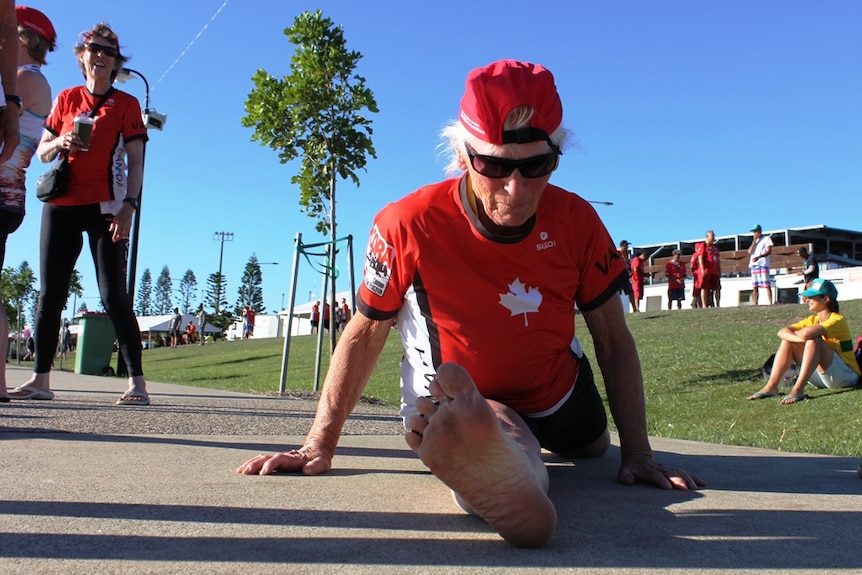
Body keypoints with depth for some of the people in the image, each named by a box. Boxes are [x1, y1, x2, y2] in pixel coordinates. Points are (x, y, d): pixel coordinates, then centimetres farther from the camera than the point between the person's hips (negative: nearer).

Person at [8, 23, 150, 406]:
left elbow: (135, 162, 2)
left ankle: (137, 382, -9)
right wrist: (61, 143, -6)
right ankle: (41, 379, 8)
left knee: (113, 295, -10)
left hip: (104, 206, -4)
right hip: (61, 205, 4)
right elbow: (42, 152, 17)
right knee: (49, 293, 2)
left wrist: (129, 206, -11)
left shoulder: (126, 104, 7)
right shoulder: (65, 99, 15)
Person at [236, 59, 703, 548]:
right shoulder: (409, 226, -26)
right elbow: (365, 335, -12)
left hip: (561, 394, 5)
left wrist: (638, 453, -9)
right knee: (527, 516, -36)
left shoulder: (577, 220, -17)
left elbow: (614, 342, -7)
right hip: (463, 400, -5)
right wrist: (320, 446, -13)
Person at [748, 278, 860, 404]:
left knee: (813, 341, -30)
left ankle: (798, 390, -37)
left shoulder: (837, 320, -16)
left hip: (847, 376, -7)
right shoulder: (812, 320, 7)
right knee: (788, 341, -5)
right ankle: (771, 387, -15)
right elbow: (782, 332, -8)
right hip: (821, 377, 7)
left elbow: (807, 333, -35)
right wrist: (802, 339, -27)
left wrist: (796, 333, -12)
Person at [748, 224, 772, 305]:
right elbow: (750, 252, 9)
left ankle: (770, 303, -17)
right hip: (753, 265, 6)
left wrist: (759, 257, -22)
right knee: (754, 286, 2)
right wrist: (754, 240, 4)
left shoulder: (766, 238, 6)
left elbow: (769, 251, -7)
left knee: (766, 285, -12)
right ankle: (755, 304, 3)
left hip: (763, 264, -6)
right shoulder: (754, 241, 24)